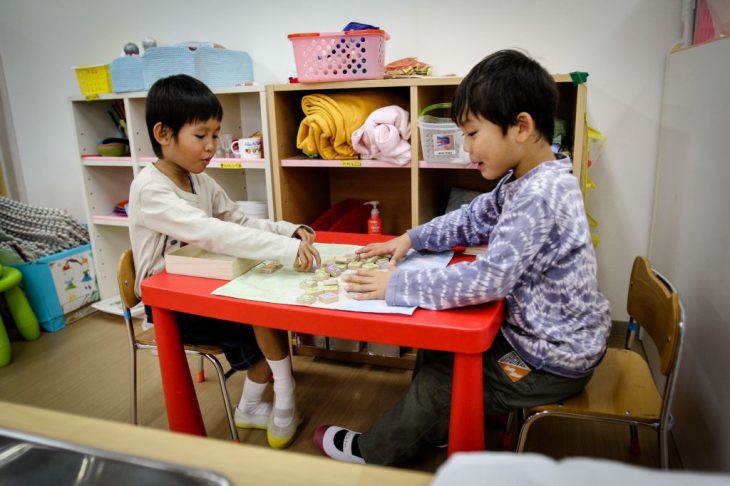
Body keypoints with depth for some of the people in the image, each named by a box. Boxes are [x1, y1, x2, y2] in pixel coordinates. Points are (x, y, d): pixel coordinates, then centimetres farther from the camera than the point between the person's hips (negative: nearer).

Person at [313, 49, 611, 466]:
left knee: (438, 381, 1)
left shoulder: (540, 196, -32)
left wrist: (397, 285, -29)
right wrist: (412, 238, 0)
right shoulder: (524, 181, 0)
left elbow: (489, 279, -36)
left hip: (555, 360, -9)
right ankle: (436, 428, 33)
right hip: (535, 332, 9)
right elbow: (472, 219, 12)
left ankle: (374, 452, 26)